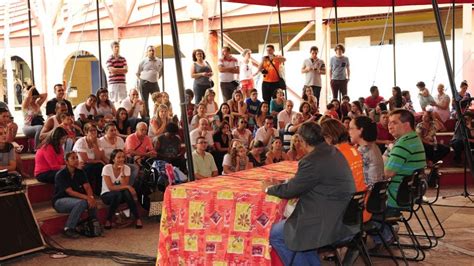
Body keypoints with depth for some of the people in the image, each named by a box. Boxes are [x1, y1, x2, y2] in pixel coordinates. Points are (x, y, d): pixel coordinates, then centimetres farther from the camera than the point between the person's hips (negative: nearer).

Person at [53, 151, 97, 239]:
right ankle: (68, 229, -25)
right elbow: (70, 192, -24)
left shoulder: (80, 173, 3)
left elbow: (87, 187, -8)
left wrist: (91, 196, -30)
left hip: (74, 199, 6)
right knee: (81, 202, -33)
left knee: (92, 202, -23)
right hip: (60, 201, -5)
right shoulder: (60, 175, -16)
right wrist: (86, 197, -35)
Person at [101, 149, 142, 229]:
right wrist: (127, 187, -29)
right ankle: (108, 220, -20)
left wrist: (122, 172, -25)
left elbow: (124, 185, -17)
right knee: (118, 194, -36)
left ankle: (138, 219, -24)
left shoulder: (126, 168, -6)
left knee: (126, 192, -32)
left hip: (121, 195, 3)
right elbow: (110, 187, -23)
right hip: (107, 195, -3)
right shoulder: (107, 168, -16)